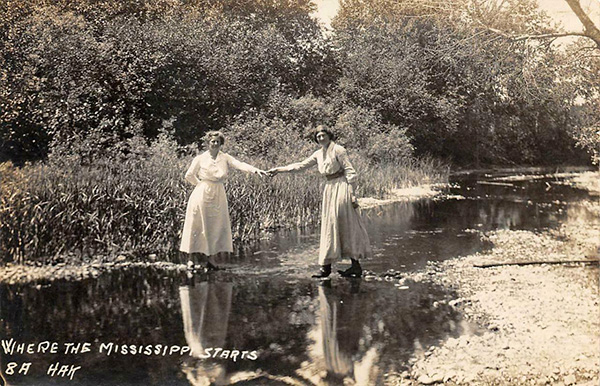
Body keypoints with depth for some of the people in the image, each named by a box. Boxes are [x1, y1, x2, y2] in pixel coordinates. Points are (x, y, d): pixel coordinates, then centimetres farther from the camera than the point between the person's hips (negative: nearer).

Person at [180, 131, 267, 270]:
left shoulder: (225, 158, 3)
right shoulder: (200, 159, -1)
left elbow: (240, 165, -12)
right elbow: (189, 175, 7)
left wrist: (256, 170, -27)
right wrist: (201, 184, 5)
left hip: (218, 196, 3)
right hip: (202, 195, -3)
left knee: (216, 227, 2)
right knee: (198, 227, 0)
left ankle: (208, 259, 11)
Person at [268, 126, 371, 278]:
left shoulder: (338, 150, -8)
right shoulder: (318, 154, 12)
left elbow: (350, 172, -10)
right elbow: (301, 165, 19)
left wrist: (352, 194, -16)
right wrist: (279, 169, 17)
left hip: (341, 187, -7)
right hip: (329, 189, 7)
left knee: (346, 226, -7)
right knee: (329, 226, 6)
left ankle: (356, 264, -2)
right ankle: (326, 266, 9)